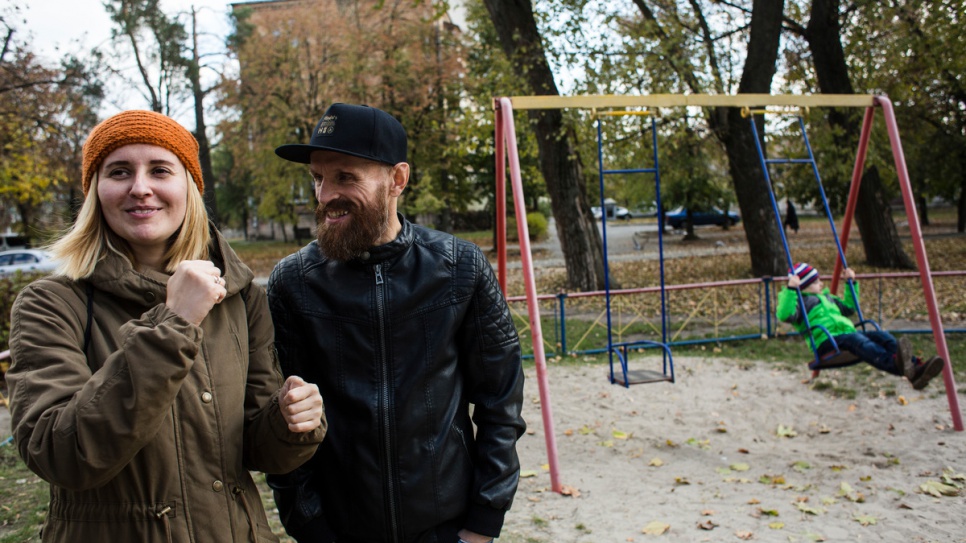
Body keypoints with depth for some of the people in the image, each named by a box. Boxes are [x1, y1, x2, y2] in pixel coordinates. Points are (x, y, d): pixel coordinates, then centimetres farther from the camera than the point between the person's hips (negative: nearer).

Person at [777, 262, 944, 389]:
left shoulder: (827, 297, 34)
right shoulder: (800, 301, 8)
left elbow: (849, 308, 46)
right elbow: (784, 315, -13)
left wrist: (852, 282, 40)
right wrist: (791, 289, -20)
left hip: (848, 334, 8)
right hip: (826, 342, -8)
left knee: (883, 336, -18)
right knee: (856, 339, -38)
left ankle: (916, 368, -41)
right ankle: (896, 364, -66)